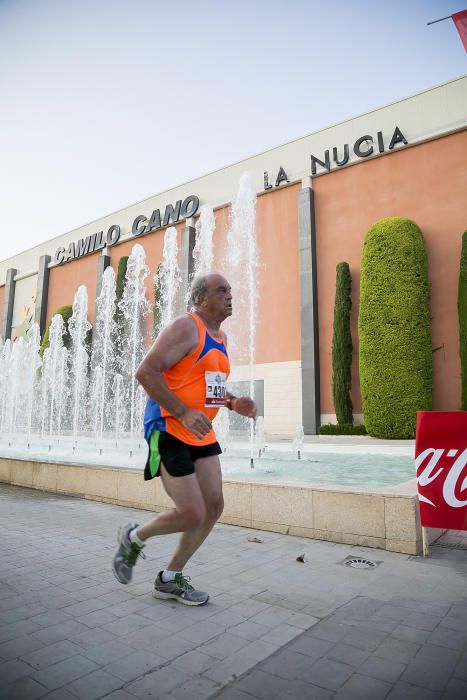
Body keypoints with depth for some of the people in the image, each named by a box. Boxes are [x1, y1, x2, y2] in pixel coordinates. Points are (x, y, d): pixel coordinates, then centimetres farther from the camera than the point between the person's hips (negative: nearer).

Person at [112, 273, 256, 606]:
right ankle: (134, 537, 23)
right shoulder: (185, 327, -14)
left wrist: (232, 403, 5)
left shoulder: (221, 337, 14)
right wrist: (183, 412, -25)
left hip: (201, 434, 9)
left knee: (214, 506, 7)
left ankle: (171, 579, 25)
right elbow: (146, 371, -21)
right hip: (170, 432, -9)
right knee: (193, 515, -7)